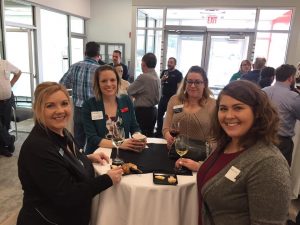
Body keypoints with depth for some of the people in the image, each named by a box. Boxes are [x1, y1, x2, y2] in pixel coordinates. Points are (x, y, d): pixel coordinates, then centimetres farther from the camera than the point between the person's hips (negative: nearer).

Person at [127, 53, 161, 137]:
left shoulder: (143, 77, -16)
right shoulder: (157, 77, 8)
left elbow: (129, 91, -10)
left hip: (142, 111, -8)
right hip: (153, 110, 8)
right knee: (149, 135, 15)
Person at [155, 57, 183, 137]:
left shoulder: (178, 74, -6)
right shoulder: (164, 72, 9)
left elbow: (179, 87, -10)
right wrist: (162, 79, -10)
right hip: (164, 97, 6)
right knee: (159, 114, 10)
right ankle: (159, 131, 24)